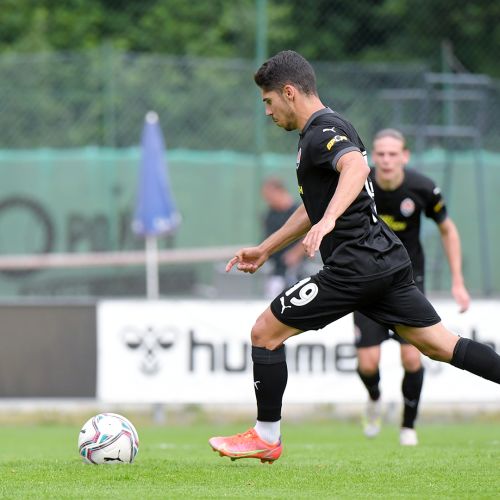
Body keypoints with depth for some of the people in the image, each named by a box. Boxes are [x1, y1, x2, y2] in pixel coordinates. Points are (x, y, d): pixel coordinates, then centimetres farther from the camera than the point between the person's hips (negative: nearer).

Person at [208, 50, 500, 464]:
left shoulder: (323, 132, -12)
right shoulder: (324, 131, 20)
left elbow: (356, 167, -36)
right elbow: (314, 208, 32)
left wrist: (328, 220, -50)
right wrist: (265, 250, 34)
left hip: (355, 266, -10)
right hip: (386, 259, 10)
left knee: (265, 333, 0)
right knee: (439, 344, 8)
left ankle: (266, 437, 9)